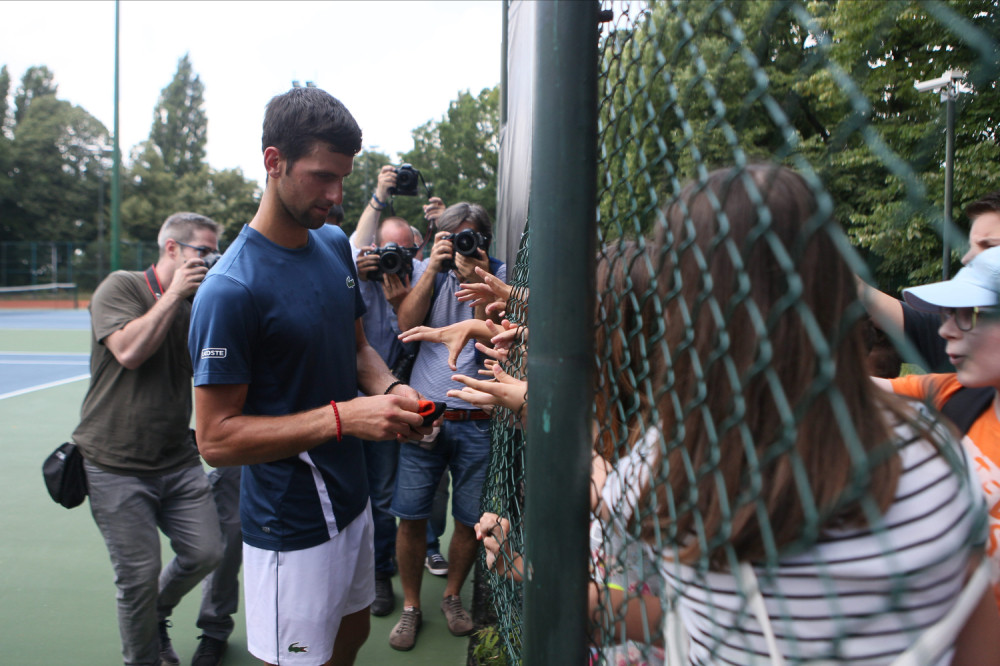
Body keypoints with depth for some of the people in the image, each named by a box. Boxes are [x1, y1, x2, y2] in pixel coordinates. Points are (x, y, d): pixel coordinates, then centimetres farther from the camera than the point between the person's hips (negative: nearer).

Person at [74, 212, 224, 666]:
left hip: (178, 461, 5)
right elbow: (129, 351, -22)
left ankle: (155, 615, 33)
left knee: (206, 552, 3)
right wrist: (174, 294, -16)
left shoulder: (196, 304, 8)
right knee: (139, 575, 1)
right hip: (116, 465, -5)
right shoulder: (121, 287, -7)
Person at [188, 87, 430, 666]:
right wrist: (343, 416, -28)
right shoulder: (231, 289, -23)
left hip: (352, 501, 7)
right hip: (292, 531, -7)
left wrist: (389, 389, -10)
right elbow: (216, 439, -21)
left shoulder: (335, 244, 1)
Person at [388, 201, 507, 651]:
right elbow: (407, 325, -7)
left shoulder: (500, 276, 2)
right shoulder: (429, 271, 7)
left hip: (477, 422, 0)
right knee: (410, 516, 5)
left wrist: (479, 280, -18)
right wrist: (433, 268, -13)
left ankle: (452, 596, 35)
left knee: (470, 519, 10)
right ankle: (411, 606, 26)